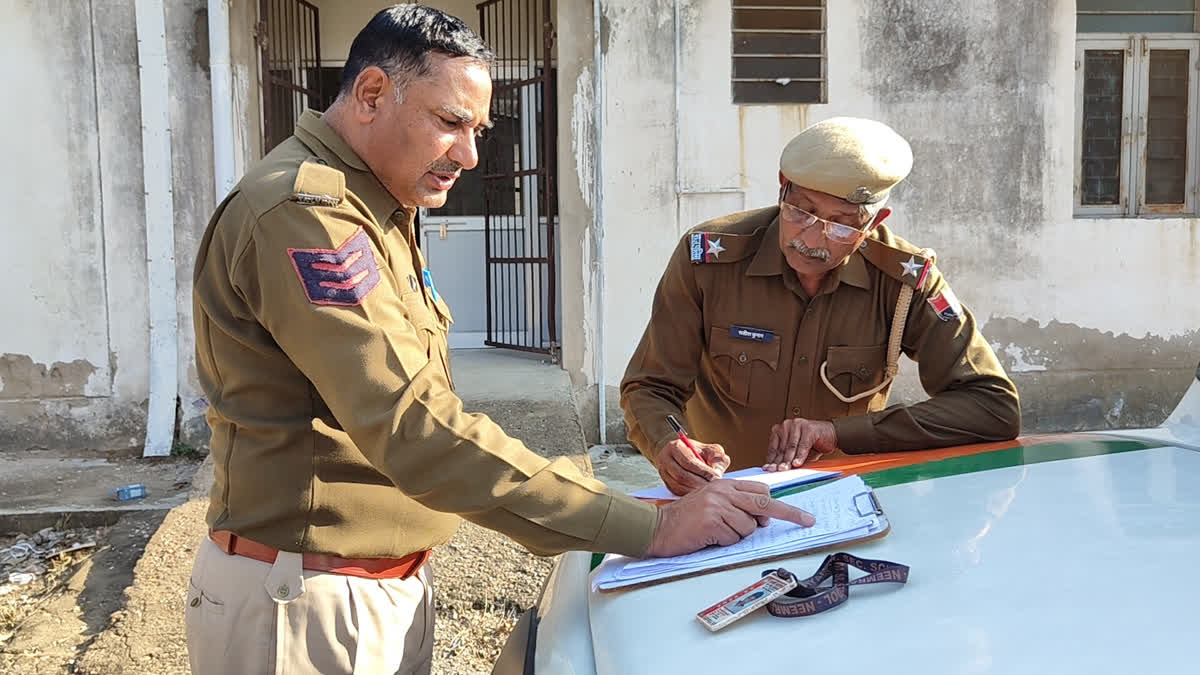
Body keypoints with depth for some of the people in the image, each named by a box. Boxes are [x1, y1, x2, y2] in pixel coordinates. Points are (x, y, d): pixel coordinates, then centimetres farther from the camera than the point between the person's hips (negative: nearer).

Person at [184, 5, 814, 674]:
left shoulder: (375, 209, 14)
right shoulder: (303, 211, -20)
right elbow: (414, 428, -29)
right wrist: (648, 526, -31)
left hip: (394, 584, 9)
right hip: (307, 602, -9)